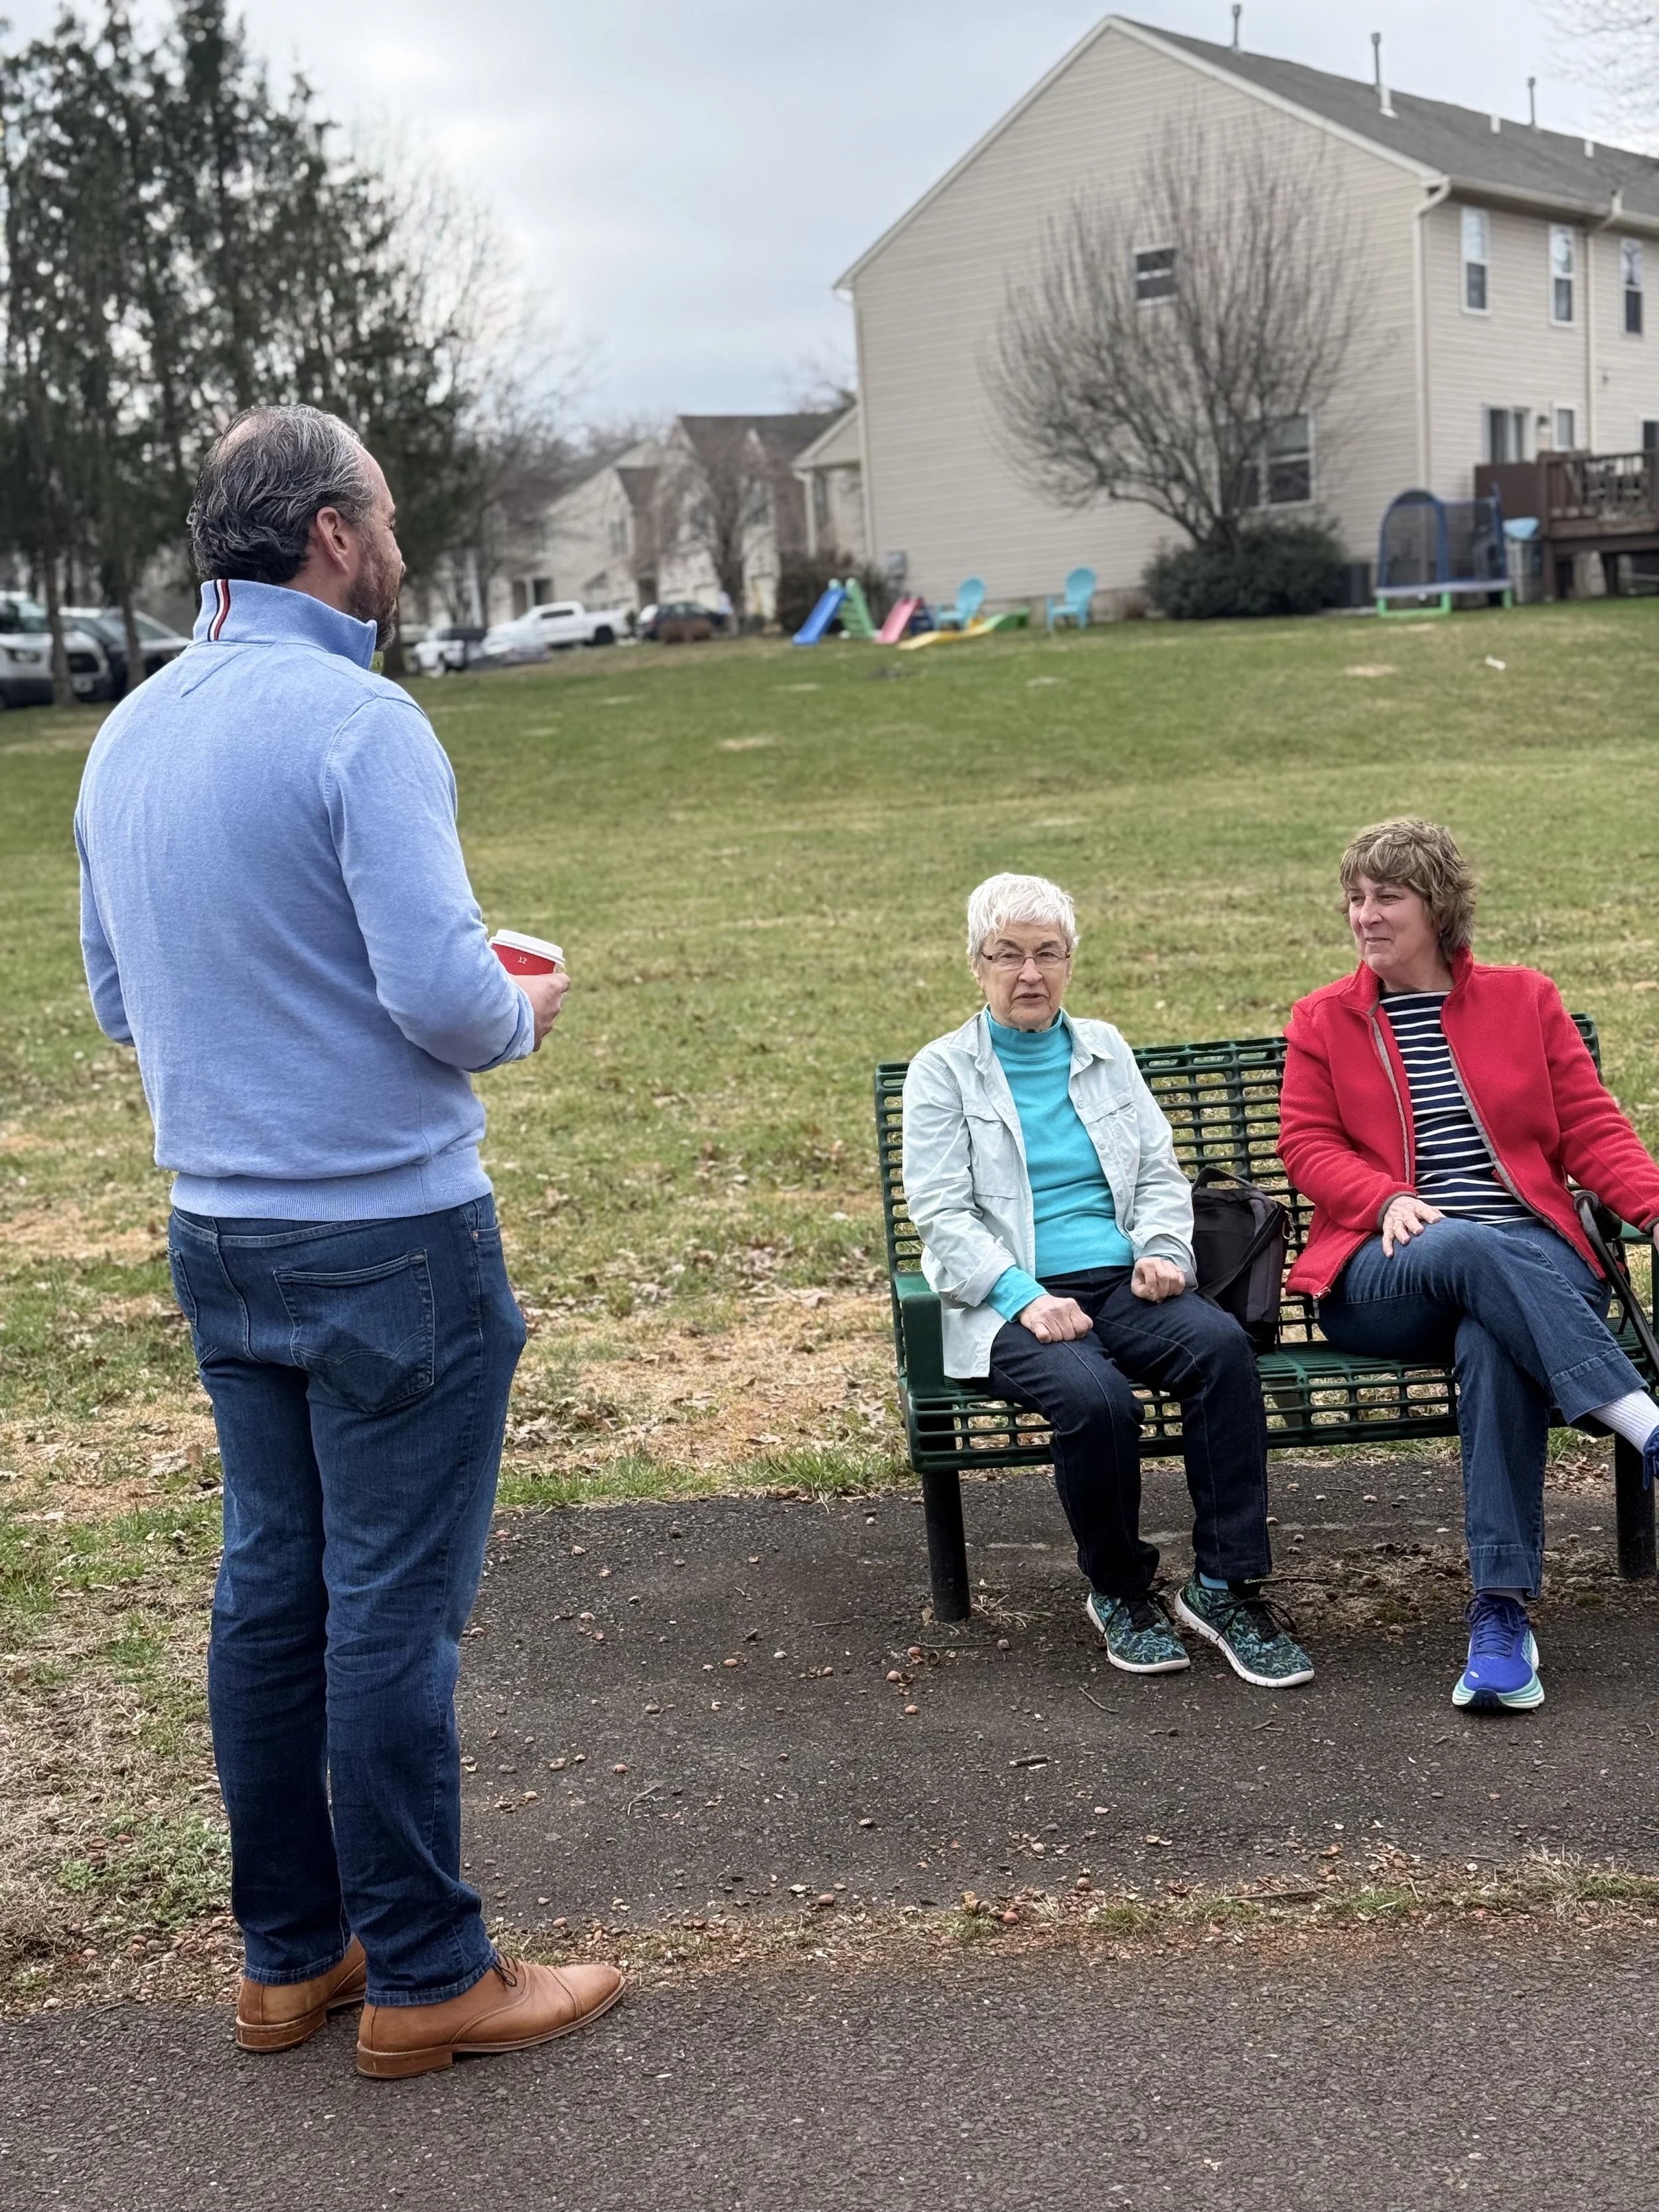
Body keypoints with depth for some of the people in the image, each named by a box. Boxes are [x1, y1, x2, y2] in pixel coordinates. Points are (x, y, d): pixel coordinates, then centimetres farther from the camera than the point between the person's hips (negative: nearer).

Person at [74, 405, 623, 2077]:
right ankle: (422, 1976, 13)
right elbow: (443, 993, -23)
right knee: (394, 1605, 1)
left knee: (269, 1585, 14)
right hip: (389, 1235, -8)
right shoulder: (356, 722, -16)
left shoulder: (126, 735, 9)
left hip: (218, 1234, 8)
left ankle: (288, 1954, 25)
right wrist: (521, 1014, -2)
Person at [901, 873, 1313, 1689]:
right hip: (1013, 1305, -3)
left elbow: (1161, 1173, 18)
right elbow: (940, 1214, -2)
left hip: (1122, 1285, 4)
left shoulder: (1105, 1050, 20)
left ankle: (1226, 1588, -22)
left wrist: (1163, 1251, -5)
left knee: (1221, 1343, -29)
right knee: (1094, 1395, -35)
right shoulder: (943, 1070, 7)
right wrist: (1024, 1297, -17)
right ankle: (1119, 1592, -9)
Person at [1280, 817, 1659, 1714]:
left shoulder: (1524, 999, 17)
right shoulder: (1323, 1019, 17)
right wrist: (1389, 1200, -12)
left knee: (1493, 1343, -38)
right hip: (1385, 1276, 0)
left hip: (1532, 1262, 0)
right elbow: (1307, 1144, 8)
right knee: (1472, 1249, -38)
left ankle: (1503, 1610, -41)